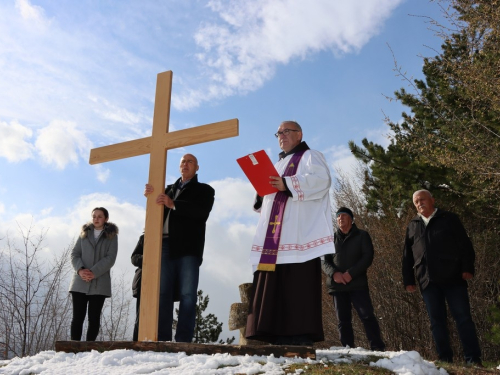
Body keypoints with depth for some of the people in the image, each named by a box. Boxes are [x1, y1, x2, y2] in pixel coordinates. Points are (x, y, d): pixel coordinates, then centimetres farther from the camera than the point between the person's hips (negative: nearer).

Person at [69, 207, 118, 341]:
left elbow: (110, 258, -4)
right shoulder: (84, 233, 15)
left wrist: (94, 272, -16)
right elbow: (74, 254, 9)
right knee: (78, 317, 0)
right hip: (80, 282, 2)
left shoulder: (111, 236, 7)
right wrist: (80, 269, -11)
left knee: (94, 318, 1)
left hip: (99, 283, -2)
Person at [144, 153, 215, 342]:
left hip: (188, 247, -3)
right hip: (165, 245, 4)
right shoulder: (169, 189, 27)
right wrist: (151, 195, -5)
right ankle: (162, 339, 0)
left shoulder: (204, 190, 13)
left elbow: (202, 211, -6)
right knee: (163, 293, -2)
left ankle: (183, 341, -7)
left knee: (187, 295, -7)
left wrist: (173, 204, -17)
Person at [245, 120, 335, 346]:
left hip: (299, 232, -8)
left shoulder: (310, 157, 9)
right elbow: (268, 195, 29)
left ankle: (301, 335, -12)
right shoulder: (278, 165, 31)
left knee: (298, 282, -13)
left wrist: (287, 184, -20)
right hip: (275, 235, 8)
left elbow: (321, 180, -12)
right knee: (275, 283, 2)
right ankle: (279, 335, 4)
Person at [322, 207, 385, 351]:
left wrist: (351, 273, -15)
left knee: (367, 316, -10)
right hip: (337, 285, 3)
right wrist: (334, 273, -12)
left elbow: (368, 257, -3)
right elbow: (324, 261, 9)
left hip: (358, 284, -3)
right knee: (343, 320, 4)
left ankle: (378, 348, -6)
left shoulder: (362, 236, 9)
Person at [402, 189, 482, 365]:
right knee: (437, 321, 5)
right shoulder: (412, 226, 16)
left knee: (463, 317, -3)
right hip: (427, 281, 4)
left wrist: (467, 267, -11)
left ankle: (473, 359, 3)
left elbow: (465, 244, 1)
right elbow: (407, 256, 16)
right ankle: (445, 359, 12)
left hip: (452, 277, -3)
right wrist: (408, 280, 9)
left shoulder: (449, 218, 7)